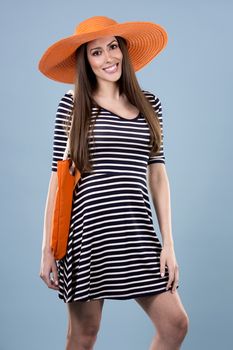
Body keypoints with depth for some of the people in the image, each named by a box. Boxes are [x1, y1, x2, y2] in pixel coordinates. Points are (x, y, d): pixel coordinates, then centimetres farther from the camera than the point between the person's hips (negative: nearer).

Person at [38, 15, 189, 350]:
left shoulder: (149, 103, 11)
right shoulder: (73, 104, 1)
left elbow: (157, 174, 10)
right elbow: (59, 176, 0)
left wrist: (168, 243, 4)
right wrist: (47, 248, -3)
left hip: (137, 232, 4)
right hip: (87, 228, -3)